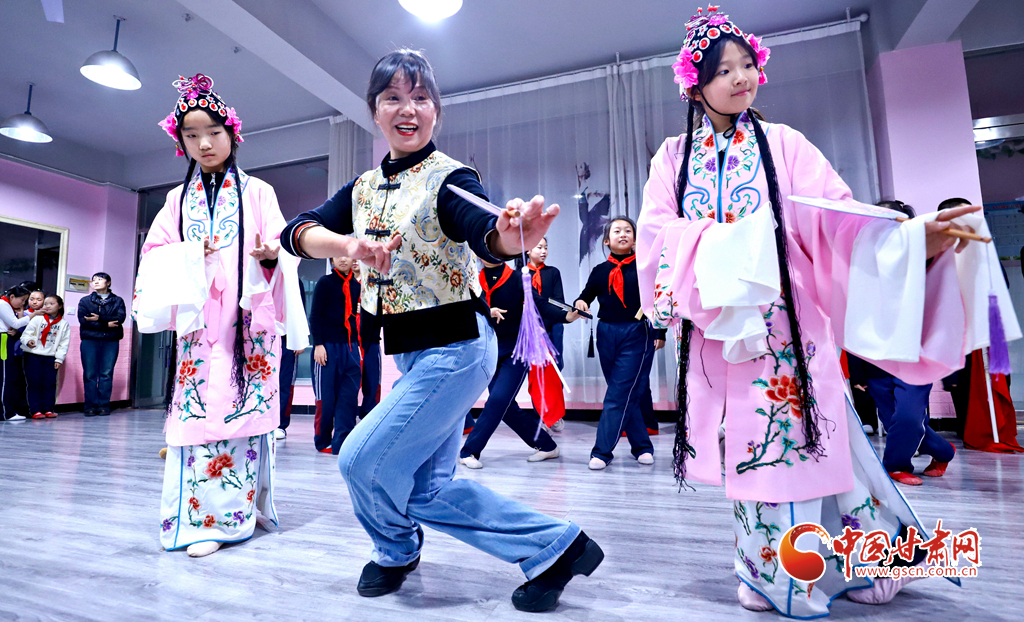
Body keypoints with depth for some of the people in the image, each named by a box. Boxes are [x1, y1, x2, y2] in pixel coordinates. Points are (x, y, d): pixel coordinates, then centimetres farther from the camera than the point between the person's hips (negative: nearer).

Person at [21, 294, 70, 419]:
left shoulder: (64, 324, 5)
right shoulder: (37, 319, 1)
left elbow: (64, 343, 5)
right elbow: (26, 334, -1)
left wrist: (59, 358, 0)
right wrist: (28, 341, -24)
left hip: (51, 357, 1)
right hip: (33, 356, -1)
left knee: (50, 383, 4)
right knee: (34, 383, 0)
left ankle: (48, 409, 13)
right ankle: (35, 410, 5)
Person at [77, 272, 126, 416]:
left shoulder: (118, 301, 12)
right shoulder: (85, 301, 13)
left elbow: (121, 317, -4)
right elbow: (83, 320, -2)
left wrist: (99, 318, -12)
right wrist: (107, 324, -12)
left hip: (111, 341, -1)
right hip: (89, 340, 1)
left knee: (107, 374, -2)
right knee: (90, 374, -1)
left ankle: (104, 405, 3)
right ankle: (91, 406, 5)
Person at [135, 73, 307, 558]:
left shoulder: (257, 192, 7)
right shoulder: (179, 199, 17)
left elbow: (279, 249, 1)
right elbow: (155, 252, 15)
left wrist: (271, 253, -22)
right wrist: (189, 256, -6)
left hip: (247, 317, -3)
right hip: (197, 319, 3)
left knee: (242, 407, -5)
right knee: (197, 407, 0)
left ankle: (224, 516, 7)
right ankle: (190, 514, 11)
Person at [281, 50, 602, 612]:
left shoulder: (450, 178, -10)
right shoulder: (364, 187, 9)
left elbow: (482, 232, -31)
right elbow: (297, 231, -4)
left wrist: (510, 238, -54)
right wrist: (349, 243, -25)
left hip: (454, 347, -8)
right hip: (409, 353, 8)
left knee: (364, 459, -3)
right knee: (426, 489, 11)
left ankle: (395, 551, 32)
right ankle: (553, 546, 22)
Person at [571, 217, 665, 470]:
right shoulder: (600, 271, 8)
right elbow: (586, 297, 14)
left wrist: (660, 332, 0)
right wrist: (579, 304, -9)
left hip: (638, 334, -3)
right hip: (607, 334, 4)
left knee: (620, 394, -7)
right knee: (626, 395, 9)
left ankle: (602, 451, 0)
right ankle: (642, 446, 23)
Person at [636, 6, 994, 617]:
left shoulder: (782, 144, 5)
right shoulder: (674, 157, 9)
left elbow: (840, 219, -3)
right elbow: (657, 231, -3)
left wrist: (914, 239, -20)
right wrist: (726, 243, -16)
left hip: (782, 322, -1)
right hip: (714, 325, 1)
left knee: (794, 443, 2)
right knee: (749, 447, 7)